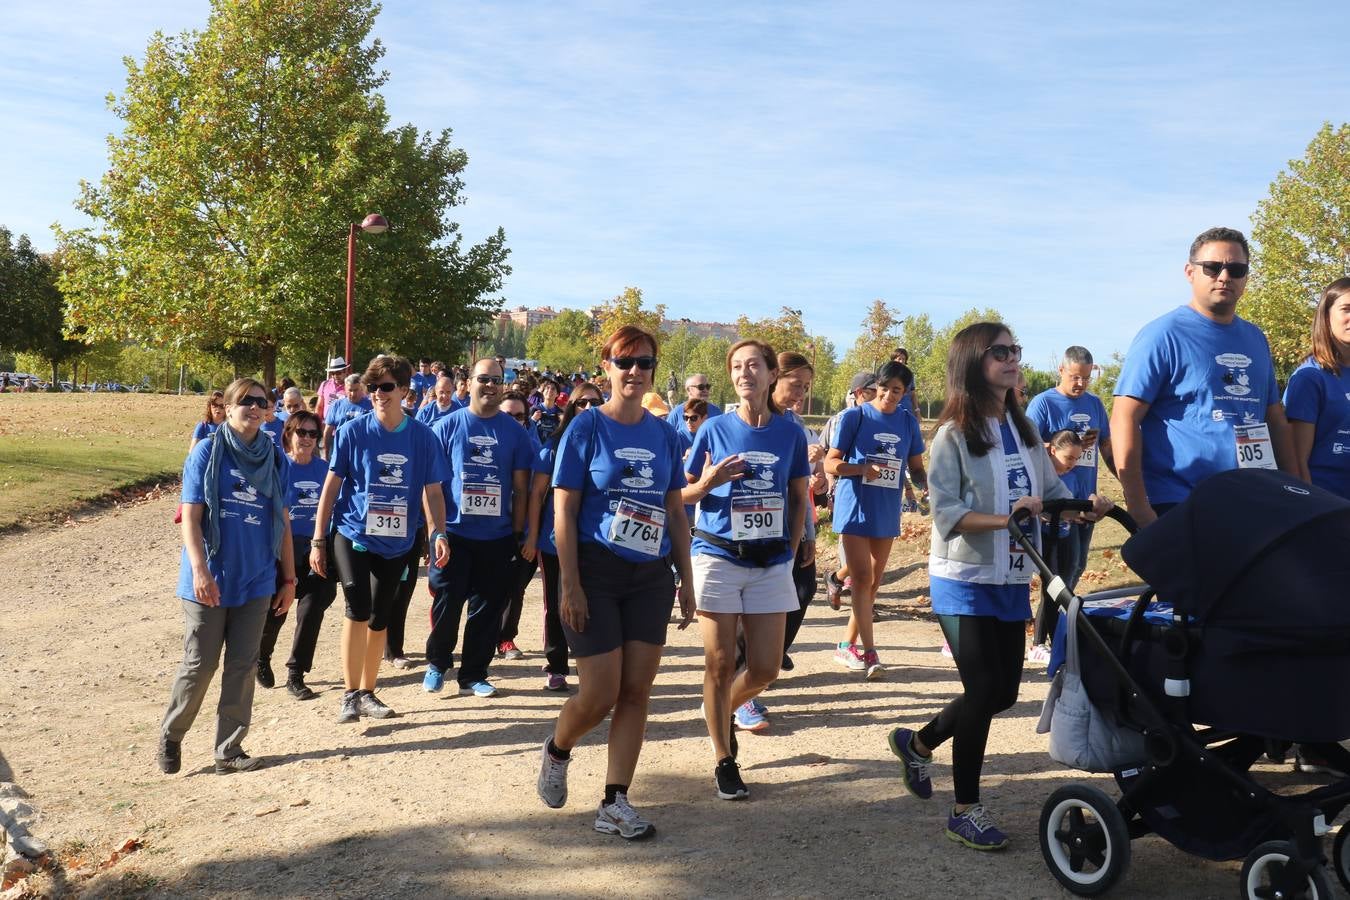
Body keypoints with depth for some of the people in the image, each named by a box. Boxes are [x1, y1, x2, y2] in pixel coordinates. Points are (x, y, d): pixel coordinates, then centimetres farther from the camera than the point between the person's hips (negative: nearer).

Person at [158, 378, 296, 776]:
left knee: (243, 665, 7)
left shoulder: (275, 458, 7)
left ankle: (229, 749, 18)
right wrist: (200, 570, -18)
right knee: (199, 664, 3)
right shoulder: (207, 452, -4)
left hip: (256, 581, 3)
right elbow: (190, 516, -8)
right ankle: (170, 735, 26)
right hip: (210, 581, -3)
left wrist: (289, 578, 9)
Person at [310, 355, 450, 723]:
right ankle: (350, 694, -3)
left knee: (379, 618, 12)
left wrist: (437, 533, -14)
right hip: (352, 535, -2)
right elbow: (331, 486, -1)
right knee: (358, 609, -16)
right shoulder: (353, 431, -5)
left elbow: (432, 492, 2)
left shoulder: (422, 437, -2)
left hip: (397, 542, 2)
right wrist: (318, 541, -2)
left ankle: (367, 692, 26)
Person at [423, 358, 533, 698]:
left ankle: (473, 674, 22)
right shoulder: (447, 426, 1)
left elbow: (520, 488, 7)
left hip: (497, 536, 2)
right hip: (454, 533, -2)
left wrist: (518, 532, 3)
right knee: (447, 604, 2)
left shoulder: (515, 432, 5)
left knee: (487, 609, 8)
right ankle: (437, 664, 25)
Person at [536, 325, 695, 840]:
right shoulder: (587, 427, -6)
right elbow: (563, 511, -8)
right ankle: (555, 752, 30)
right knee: (599, 694, -2)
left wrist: (687, 580, 9)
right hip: (597, 572, -4)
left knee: (636, 693, 4)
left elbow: (676, 512, 12)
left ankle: (614, 804, 15)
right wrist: (570, 585, -14)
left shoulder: (664, 434, 7)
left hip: (651, 576, 4)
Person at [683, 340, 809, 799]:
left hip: (771, 563, 2)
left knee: (765, 668, 4)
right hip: (718, 557, -2)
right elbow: (685, 494, 4)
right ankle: (723, 761, 17)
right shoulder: (714, 429, -3)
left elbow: (799, 498, 12)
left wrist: (791, 550, 5)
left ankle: (724, 708, 35)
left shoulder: (790, 432, 3)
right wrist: (709, 481, -17)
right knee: (720, 665, 2)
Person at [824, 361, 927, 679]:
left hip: (887, 513, 5)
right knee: (862, 579, -8)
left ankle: (847, 644, 23)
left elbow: (916, 467, 11)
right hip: (855, 509, -5)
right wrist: (863, 468, -24)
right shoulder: (854, 416, -7)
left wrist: (926, 483, -11)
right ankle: (869, 652, -5)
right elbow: (830, 463, -7)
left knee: (873, 583, 11)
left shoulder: (908, 422, 5)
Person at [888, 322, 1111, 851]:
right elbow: (946, 513, -19)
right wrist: (1005, 518, -31)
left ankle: (917, 743, 35)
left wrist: (1088, 506, -12)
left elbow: (1052, 491, 8)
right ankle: (966, 811, 10)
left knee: (1004, 691, 11)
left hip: (1012, 581, 7)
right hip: (964, 583, -7)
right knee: (983, 689, -6)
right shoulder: (954, 435, -11)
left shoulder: (1024, 430, 8)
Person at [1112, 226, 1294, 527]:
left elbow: (1276, 420, 18)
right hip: (1176, 511, -6)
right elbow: (1125, 419, -14)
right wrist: (1140, 510, -19)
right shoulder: (1163, 334, -8)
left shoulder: (1255, 339, 11)